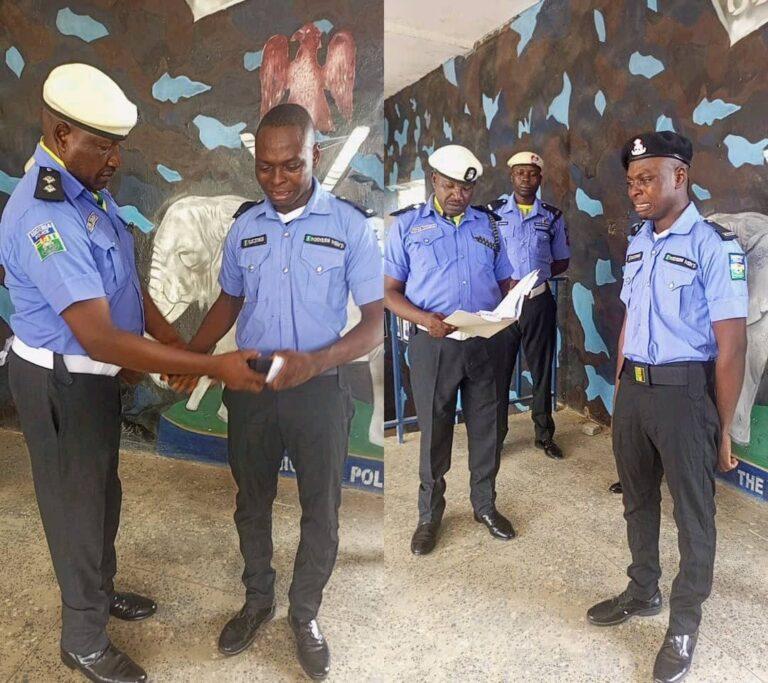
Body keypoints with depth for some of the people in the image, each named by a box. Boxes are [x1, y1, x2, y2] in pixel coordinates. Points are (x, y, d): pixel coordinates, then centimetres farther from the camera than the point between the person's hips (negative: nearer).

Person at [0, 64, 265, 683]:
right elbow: (101, 340, -34)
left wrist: (176, 344, 0)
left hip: (96, 374, 8)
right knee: (77, 505, 10)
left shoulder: (88, 187, 0)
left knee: (103, 492, 24)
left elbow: (126, 281, 8)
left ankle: (101, 590, 50)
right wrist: (215, 367, -35)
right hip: (62, 385, -8)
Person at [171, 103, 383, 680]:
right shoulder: (244, 225, 2)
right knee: (252, 502, 19)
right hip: (249, 388, 4)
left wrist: (315, 361, -29)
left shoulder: (351, 224, -11)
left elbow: (376, 321, -13)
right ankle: (258, 601, 44)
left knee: (321, 513, 11)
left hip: (319, 390, -3)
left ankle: (305, 614, 37)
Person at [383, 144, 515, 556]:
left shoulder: (488, 225, 13)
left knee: (486, 427, 13)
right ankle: (430, 515, 25)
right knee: (434, 431, 7)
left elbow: (504, 281, 15)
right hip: (434, 345, -3)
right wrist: (425, 319, -19)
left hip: (486, 343, 3)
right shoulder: (406, 225, 3)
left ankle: (485, 505, 33)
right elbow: (390, 291, -2)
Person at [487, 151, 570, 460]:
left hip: (539, 300, 2)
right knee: (499, 369, 4)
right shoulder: (493, 211, 2)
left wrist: (535, 276, -6)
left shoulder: (553, 216, 7)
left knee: (541, 368, 12)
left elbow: (562, 262, 11)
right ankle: (494, 434, 17)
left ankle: (544, 434, 26)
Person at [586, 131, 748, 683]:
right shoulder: (638, 242, 9)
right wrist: (620, 389, 15)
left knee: (693, 513, 11)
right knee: (638, 499, 20)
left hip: (684, 392, -7)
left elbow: (731, 345, -14)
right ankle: (643, 592, 43)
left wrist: (723, 429, -11)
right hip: (633, 389, 7)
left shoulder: (715, 245, -13)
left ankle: (684, 625, 30)